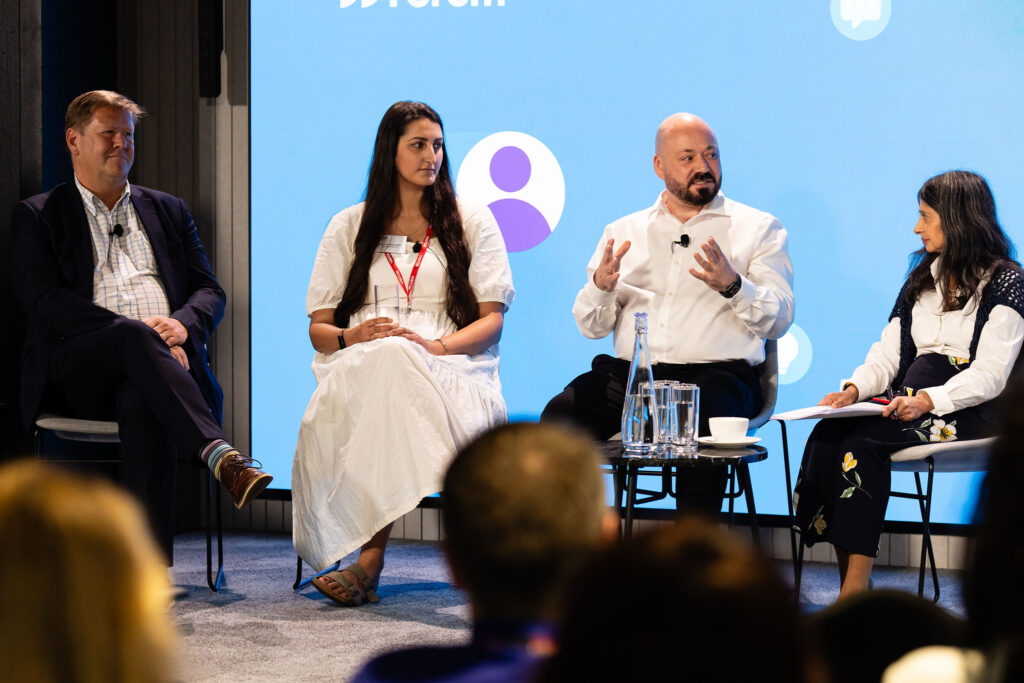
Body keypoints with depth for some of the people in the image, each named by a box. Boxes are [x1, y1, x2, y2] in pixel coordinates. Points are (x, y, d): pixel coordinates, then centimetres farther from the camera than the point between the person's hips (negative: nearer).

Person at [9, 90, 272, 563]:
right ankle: (221, 457, -51)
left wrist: (181, 325, -8)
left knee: (141, 403, -36)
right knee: (136, 338, -37)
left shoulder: (168, 211, 27)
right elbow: (46, 302, -1)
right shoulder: (37, 216, 15)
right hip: (75, 373, -2)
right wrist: (132, 330, -15)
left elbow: (210, 292, 18)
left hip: (162, 360, 2)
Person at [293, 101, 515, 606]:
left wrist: (438, 345, -13)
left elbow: (492, 319, 8)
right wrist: (351, 337, -9)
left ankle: (370, 557, -48)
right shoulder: (350, 227, 21)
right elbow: (318, 328, 16)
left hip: (450, 368, -1)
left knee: (394, 370, -40)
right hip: (360, 368, 1)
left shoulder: (472, 222, 18)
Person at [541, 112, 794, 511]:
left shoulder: (758, 228, 14)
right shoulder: (624, 232, 21)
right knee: (560, 417, -26)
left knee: (702, 429, -37)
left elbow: (779, 319, 2)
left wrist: (732, 286, -17)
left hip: (714, 374, -3)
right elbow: (590, 326, 15)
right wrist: (601, 286, -8)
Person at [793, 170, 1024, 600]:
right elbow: (890, 352, 16)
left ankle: (856, 590, -33)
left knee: (865, 442, -31)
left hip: (970, 408, -6)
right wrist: (855, 388, -4)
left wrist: (928, 401, -25)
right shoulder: (923, 277, 22)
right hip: (911, 399, 6)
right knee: (827, 435, -23)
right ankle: (849, 586, -29)